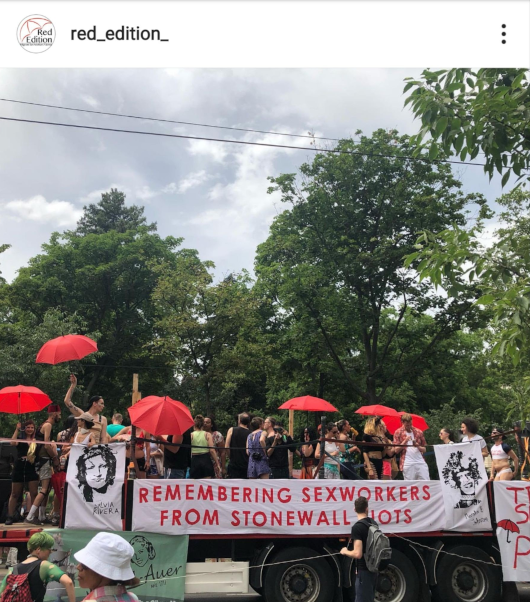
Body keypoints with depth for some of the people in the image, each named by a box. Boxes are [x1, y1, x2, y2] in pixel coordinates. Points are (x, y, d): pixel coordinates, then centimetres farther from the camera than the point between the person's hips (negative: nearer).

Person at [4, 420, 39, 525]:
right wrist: (17, 429, -13)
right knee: (15, 494, 7)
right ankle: (10, 516, 13)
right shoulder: (20, 438, 7)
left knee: (34, 494, -2)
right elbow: (12, 443, -14)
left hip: (32, 468, 1)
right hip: (19, 467, -1)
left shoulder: (36, 440, 10)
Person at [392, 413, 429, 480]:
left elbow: (424, 449, 15)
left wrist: (418, 446, -7)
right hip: (408, 463, -2)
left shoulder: (419, 432, 13)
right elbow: (396, 450, 2)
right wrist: (405, 441, -11)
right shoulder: (398, 432, 6)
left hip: (420, 462, 3)